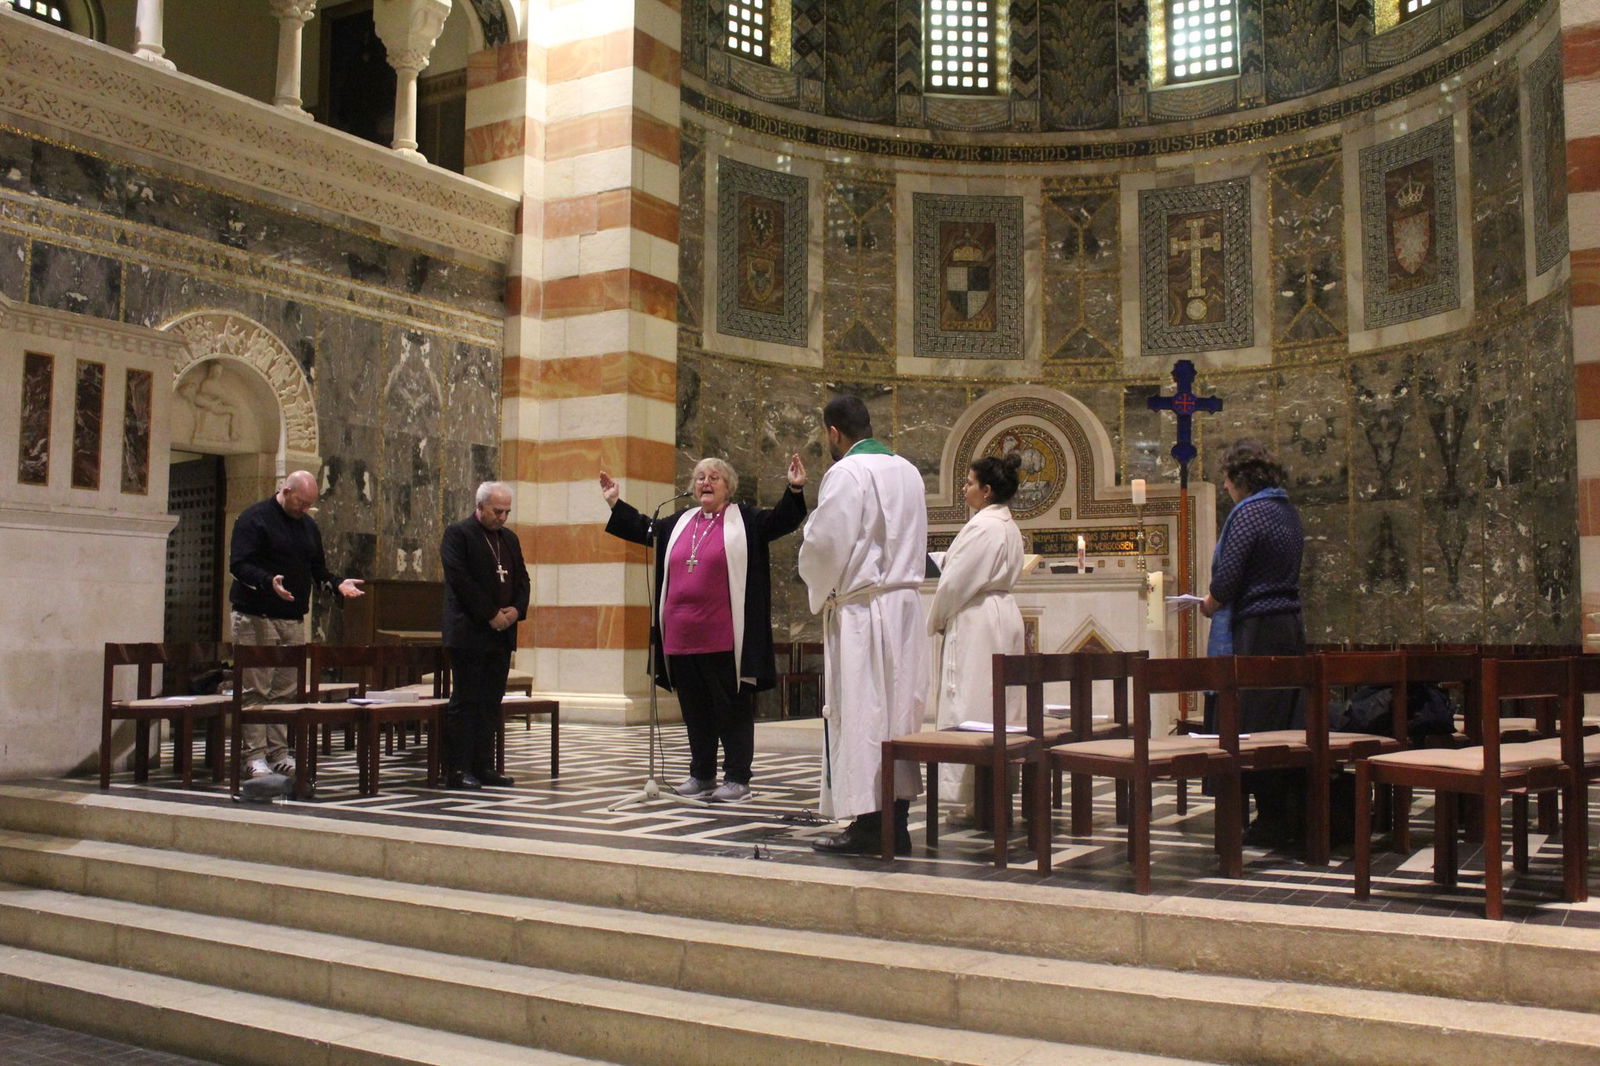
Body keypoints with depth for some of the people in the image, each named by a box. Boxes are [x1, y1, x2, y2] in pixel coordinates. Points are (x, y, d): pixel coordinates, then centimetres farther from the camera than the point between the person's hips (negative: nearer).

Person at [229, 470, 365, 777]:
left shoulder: (308, 525, 18)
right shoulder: (254, 518, -5)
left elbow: (317, 568, 23)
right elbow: (238, 564, -13)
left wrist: (338, 584, 3)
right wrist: (268, 581, -29)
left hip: (294, 618, 6)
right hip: (256, 617, -6)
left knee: (285, 690, 6)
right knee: (255, 689, -5)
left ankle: (278, 752, 12)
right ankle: (255, 754, 0)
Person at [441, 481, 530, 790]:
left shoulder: (509, 539, 17)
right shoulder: (458, 534, -5)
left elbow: (522, 579, 17)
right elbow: (460, 580, -14)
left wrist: (517, 609, -3)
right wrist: (491, 615, -15)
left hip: (501, 635, 7)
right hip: (469, 634, -7)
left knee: (491, 703, 8)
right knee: (465, 702, -4)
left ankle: (483, 767, 13)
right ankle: (457, 770, -1)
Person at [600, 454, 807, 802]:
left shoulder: (746, 519, 3)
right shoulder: (680, 523, 16)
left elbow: (782, 521, -6)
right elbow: (644, 529, 28)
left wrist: (795, 490, -21)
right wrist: (615, 503, 27)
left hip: (724, 639, -5)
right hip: (682, 639, 5)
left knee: (732, 707, 1)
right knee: (695, 709, 12)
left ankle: (737, 778, 8)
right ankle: (701, 775, 23)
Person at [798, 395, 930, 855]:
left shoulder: (846, 473, -12)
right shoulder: (908, 471, 12)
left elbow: (825, 544, -14)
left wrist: (819, 593, 3)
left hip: (861, 609, -8)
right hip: (905, 605, 8)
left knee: (860, 713, -2)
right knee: (898, 710, 10)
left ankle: (869, 824, 1)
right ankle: (896, 822, 14)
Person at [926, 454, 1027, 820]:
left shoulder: (982, 526, -16)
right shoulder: (1008, 526, 14)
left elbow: (956, 582, -17)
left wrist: (935, 621, -3)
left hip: (975, 623, -10)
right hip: (1003, 615, 10)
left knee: (971, 706, -6)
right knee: (998, 706, 12)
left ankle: (977, 798, -3)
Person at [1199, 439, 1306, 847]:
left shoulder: (1248, 513, -13)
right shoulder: (1288, 512, 14)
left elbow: (1226, 580, -18)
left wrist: (1208, 605, 2)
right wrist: (1221, 600, 17)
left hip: (1258, 631, -9)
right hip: (1292, 627, 9)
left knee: (1256, 728, -2)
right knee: (1288, 725, 11)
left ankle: (1272, 821, 2)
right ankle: (1295, 819, 16)